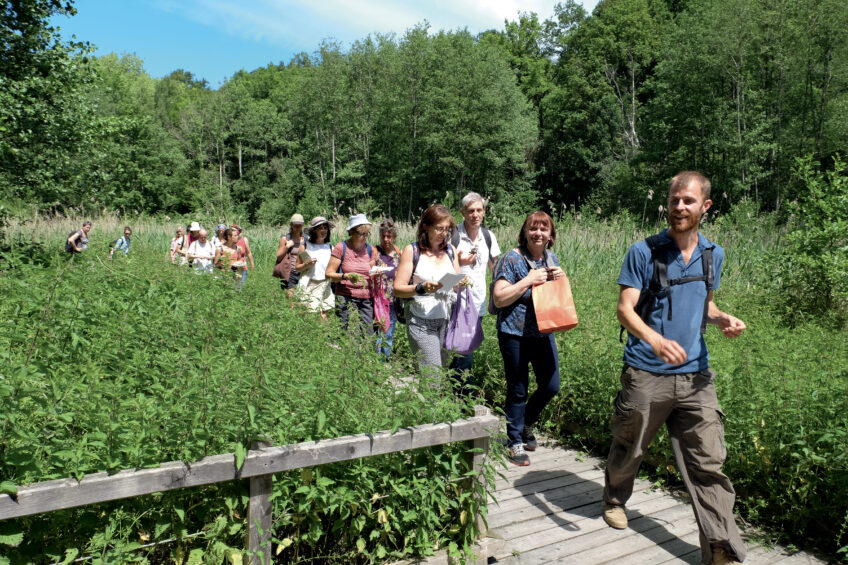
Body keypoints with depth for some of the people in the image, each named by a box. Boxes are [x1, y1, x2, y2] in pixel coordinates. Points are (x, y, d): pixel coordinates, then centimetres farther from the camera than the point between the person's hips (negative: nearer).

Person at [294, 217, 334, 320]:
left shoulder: (330, 247, 9)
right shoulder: (305, 247, 2)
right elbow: (297, 268, 5)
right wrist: (307, 264, -13)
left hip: (325, 285, 2)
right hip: (309, 285, -2)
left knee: (323, 316, 0)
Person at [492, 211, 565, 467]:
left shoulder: (551, 259, 8)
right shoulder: (512, 259, -12)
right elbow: (499, 299, -17)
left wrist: (560, 279, -1)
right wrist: (529, 280, -22)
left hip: (543, 333, 6)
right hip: (515, 334, -6)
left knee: (551, 385, 10)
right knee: (518, 390, 5)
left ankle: (526, 423, 37)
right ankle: (515, 443, 22)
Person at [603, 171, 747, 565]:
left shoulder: (713, 255, 9)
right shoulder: (643, 252, -7)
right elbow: (625, 308, -13)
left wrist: (723, 319, -1)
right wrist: (654, 338, -32)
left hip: (695, 375, 3)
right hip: (646, 374, -3)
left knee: (708, 463, -1)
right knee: (629, 448, 15)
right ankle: (615, 499, 43)